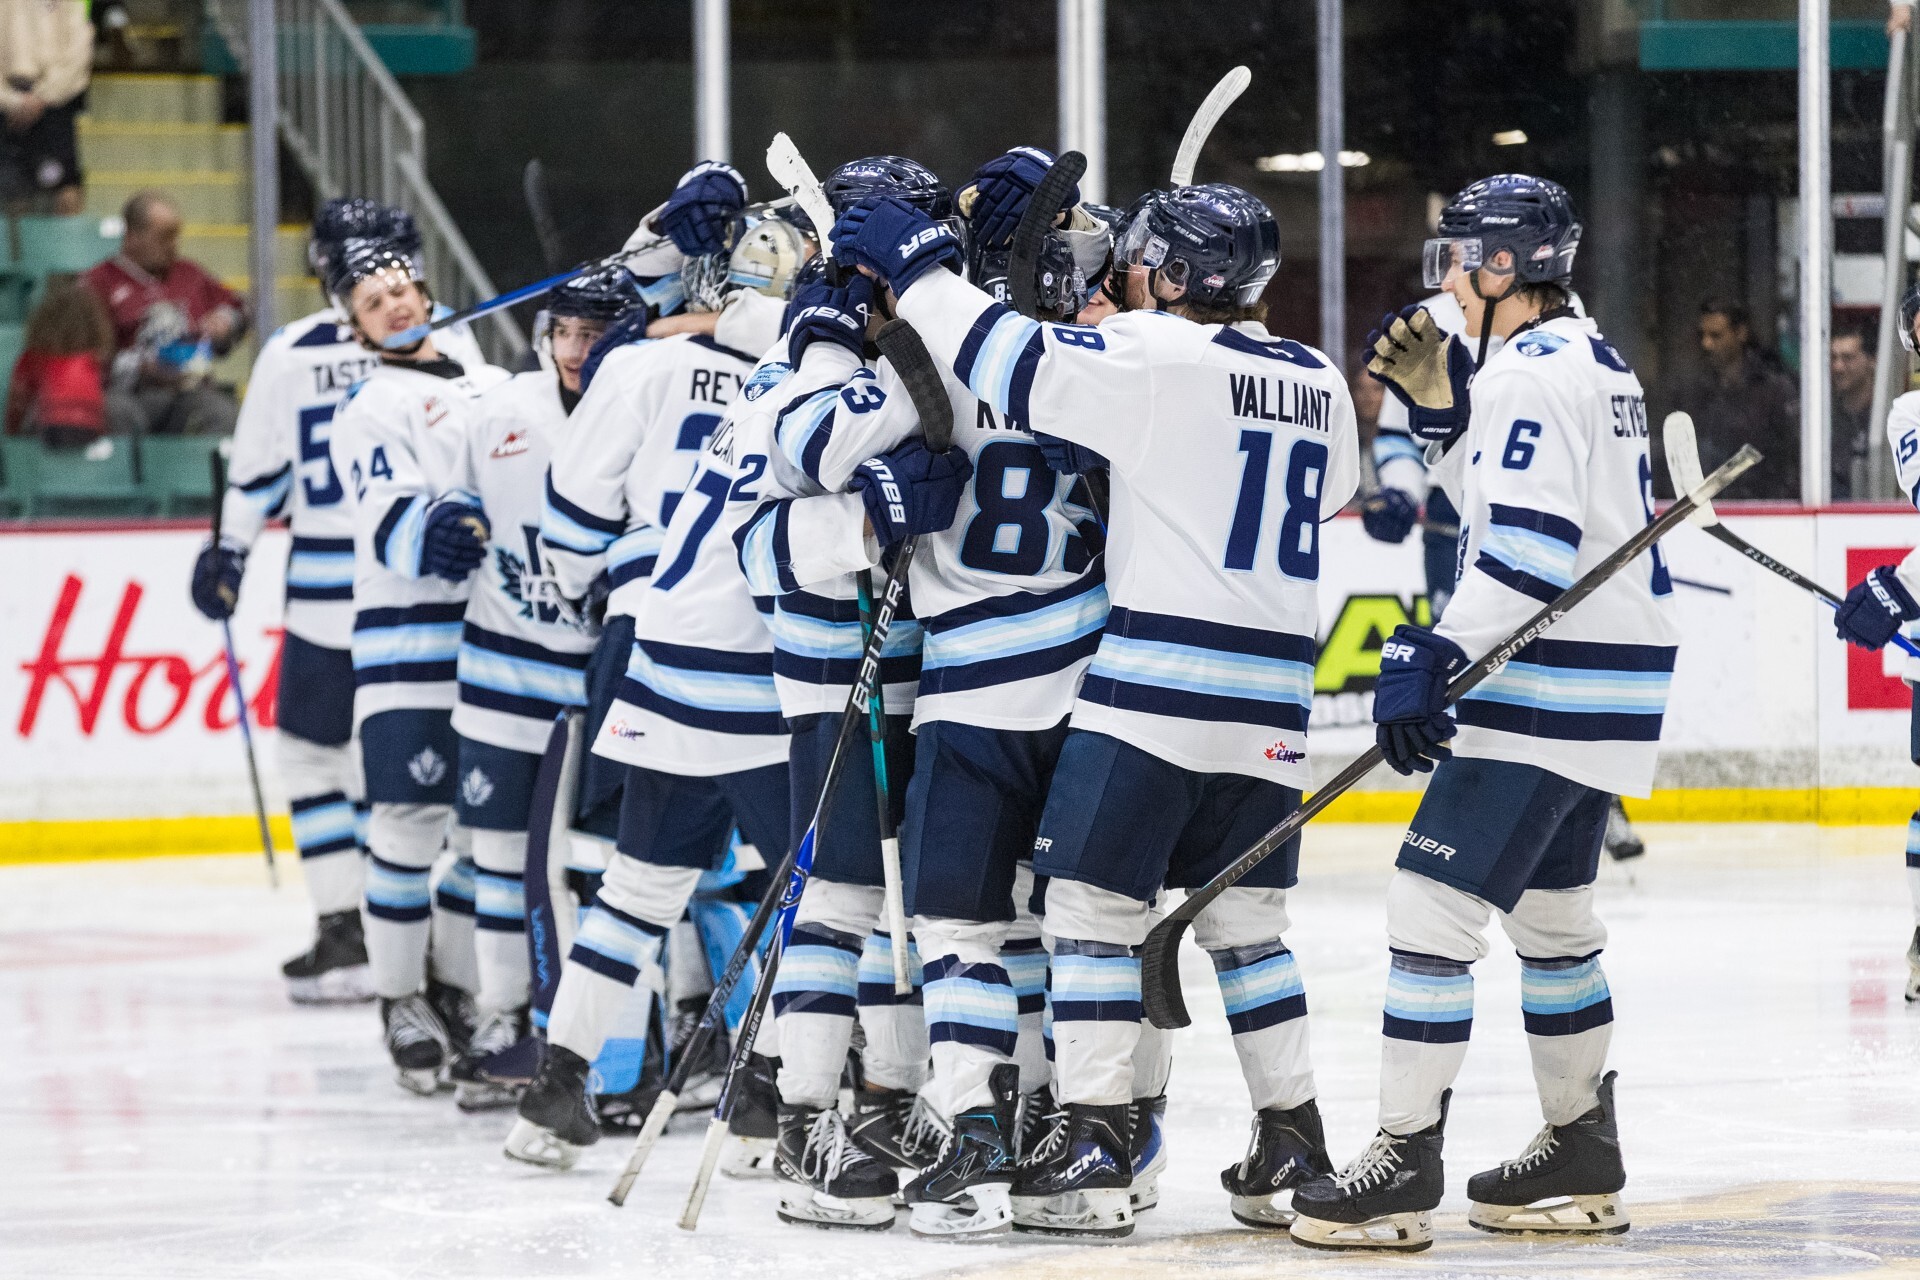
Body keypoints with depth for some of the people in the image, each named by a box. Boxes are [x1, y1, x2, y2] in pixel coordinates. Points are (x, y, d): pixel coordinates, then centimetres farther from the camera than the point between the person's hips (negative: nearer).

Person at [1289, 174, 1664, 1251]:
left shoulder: (1533, 371, -16)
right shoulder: (1593, 358, 15)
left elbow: (1531, 547, -25)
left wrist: (1435, 657, -27)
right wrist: (1439, 391, 12)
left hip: (1551, 694, -11)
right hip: (1606, 689, 11)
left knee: (1431, 908, -10)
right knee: (1551, 914, 19)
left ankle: (1405, 1165, -11)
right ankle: (1584, 1161, 26)